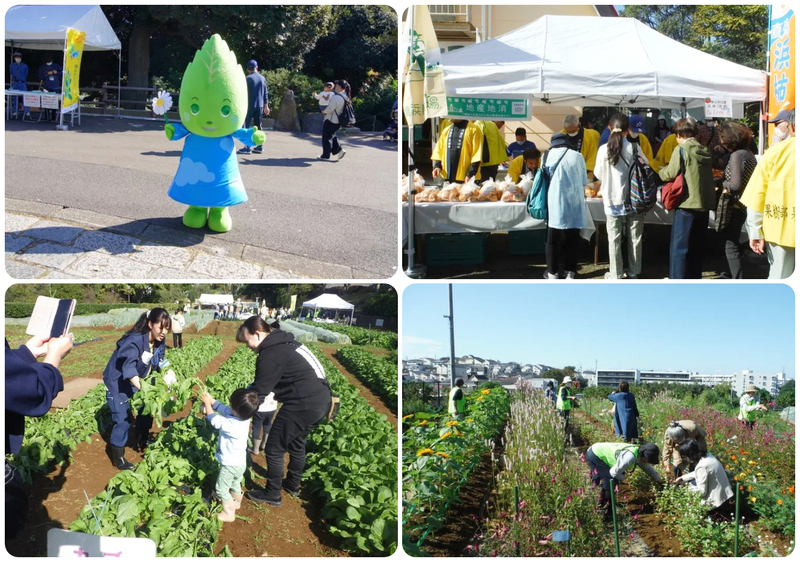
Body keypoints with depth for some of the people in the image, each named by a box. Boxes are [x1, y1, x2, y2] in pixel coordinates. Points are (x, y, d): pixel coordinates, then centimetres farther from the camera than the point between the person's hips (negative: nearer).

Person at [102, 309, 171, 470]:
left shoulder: (159, 341, -10)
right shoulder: (134, 341, -34)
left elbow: (159, 361, 2)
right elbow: (129, 369, -42)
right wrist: (144, 390, -51)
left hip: (137, 382, 8)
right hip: (118, 384, -8)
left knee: (146, 411, 15)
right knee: (123, 420, -10)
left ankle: (142, 444, 36)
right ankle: (118, 458, 3)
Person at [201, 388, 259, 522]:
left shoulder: (231, 425, -36)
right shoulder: (245, 417, -14)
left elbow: (214, 419, -19)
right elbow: (225, 410, 2)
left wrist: (207, 403, -7)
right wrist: (212, 400, 2)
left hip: (230, 464, -8)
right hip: (240, 462, 8)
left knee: (222, 488, 9)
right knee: (235, 484, 30)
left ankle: (229, 513, 14)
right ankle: (236, 502, 51)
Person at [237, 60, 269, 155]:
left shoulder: (248, 78, -8)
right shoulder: (263, 78, 9)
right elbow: (265, 94, 12)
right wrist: (266, 106, 18)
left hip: (249, 105, -6)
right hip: (260, 106, 6)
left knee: (246, 126, -3)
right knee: (258, 126, 12)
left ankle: (247, 147, -10)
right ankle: (259, 147, 11)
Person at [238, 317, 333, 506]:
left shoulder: (270, 355, -15)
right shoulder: (283, 342, 13)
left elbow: (259, 392, -12)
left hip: (304, 404, -10)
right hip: (322, 398, 10)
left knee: (274, 449, 6)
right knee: (296, 442, 28)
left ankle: (272, 494, 19)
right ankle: (292, 484, 44)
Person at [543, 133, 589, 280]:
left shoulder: (549, 156, -1)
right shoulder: (577, 156, 1)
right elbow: (584, 180, 9)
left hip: (555, 203, -1)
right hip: (574, 203, 1)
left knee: (553, 239, 9)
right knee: (572, 239, 11)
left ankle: (552, 272, 13)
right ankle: (570, 272, 17)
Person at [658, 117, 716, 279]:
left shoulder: (681, 149, -8)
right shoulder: (704, 151, 12)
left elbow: (670, 174, -9)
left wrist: (661, 171, 12)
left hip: (687, 205, -7)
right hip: (704, 204, 7)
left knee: (679, 246, -2)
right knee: (697, 246, 14)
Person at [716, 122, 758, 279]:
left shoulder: (736, 155, -19)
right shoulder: (748, 153, 9)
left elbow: (735, 184, -26)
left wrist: (723, 184, -7)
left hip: (734, 207, -10)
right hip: (744, 205, 10)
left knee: (731, 246, -3)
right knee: (732, 243, 22)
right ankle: (733, 275, 35)